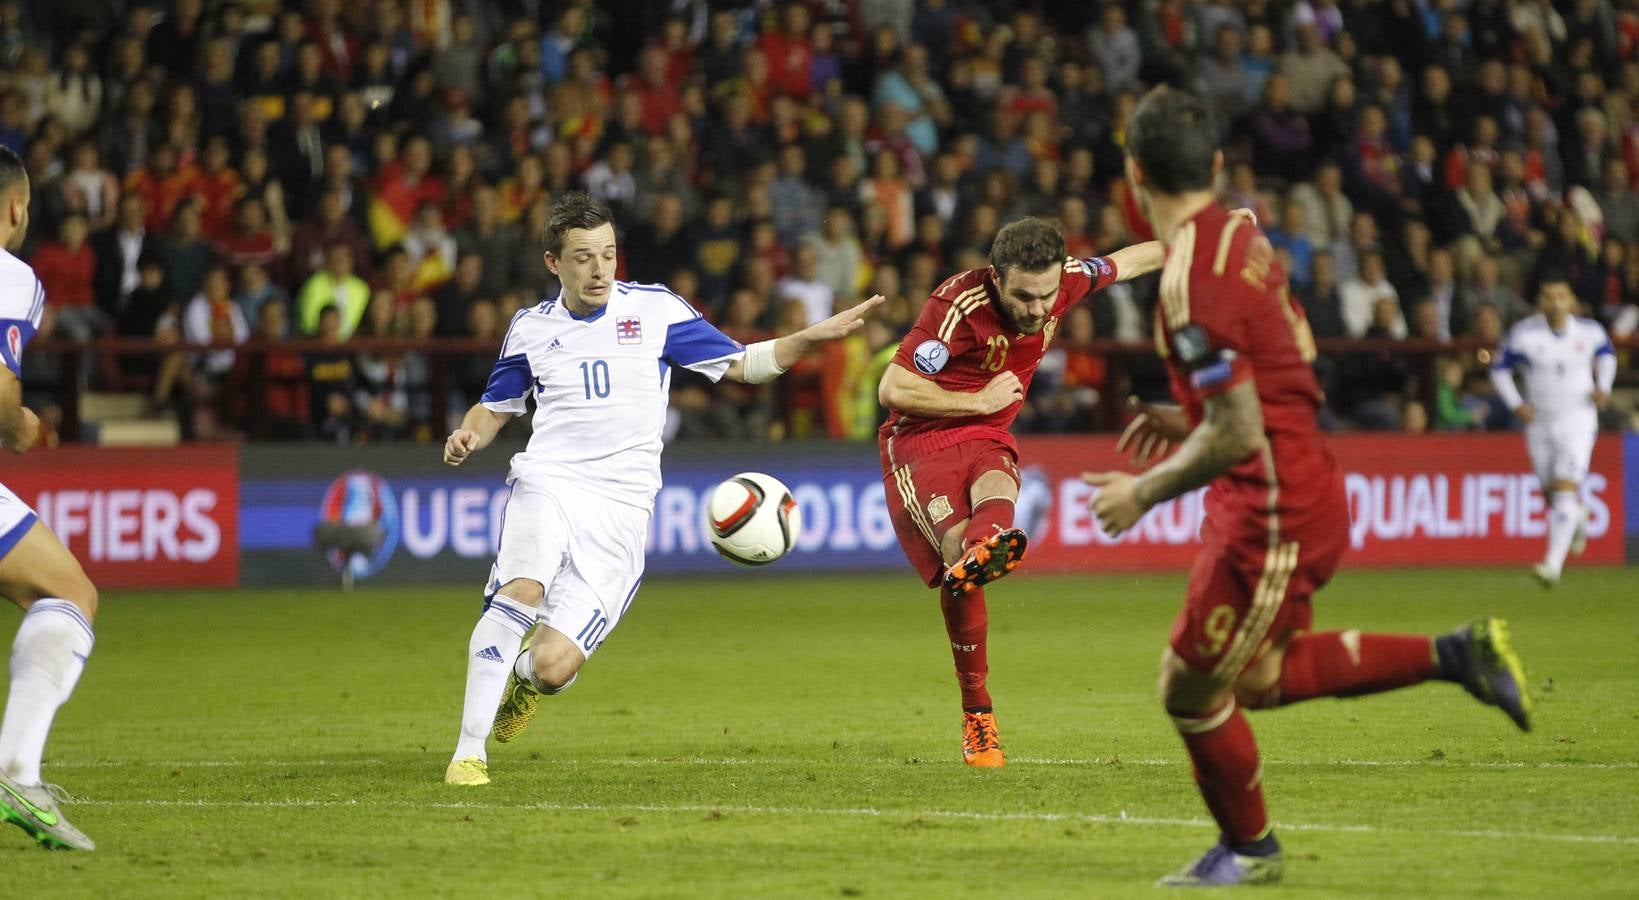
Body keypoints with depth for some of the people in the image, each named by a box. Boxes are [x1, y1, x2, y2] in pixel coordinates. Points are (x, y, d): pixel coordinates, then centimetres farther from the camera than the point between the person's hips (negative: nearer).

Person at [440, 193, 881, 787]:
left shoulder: (654, 309, 5)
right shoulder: (530, 327, 10)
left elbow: (741, 364, 11)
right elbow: (496, 405, 24)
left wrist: (815, 337, -3)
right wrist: (468, 436, 2)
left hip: (620, 514, -1)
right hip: (549, 484, 1)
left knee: (552, 668, -13)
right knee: (521, 591, -32)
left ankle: (526, 675, 28)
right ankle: (469, 752, -23)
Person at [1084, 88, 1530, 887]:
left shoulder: (1191, 280, -24)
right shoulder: (1240, 237, 6)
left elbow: (1236, 436, -24)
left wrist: (1143, 492, -11)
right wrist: (1190, 419, 19)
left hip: (1272, 510, -9)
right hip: (1307, 485, 9)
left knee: (1191, 687, 5)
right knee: (1259, 678, 21)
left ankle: (1248, 848, 25)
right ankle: (1455, 656, 20)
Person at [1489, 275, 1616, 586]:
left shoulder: (1590, 331, -5)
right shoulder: (1523, 334, -8)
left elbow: (1606, 353, 17)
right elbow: (1499, 369, 4)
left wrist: (1603, 387, 1)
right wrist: (1516, 404, -10)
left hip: (1578, 422, -2)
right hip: (1540, 423, 2)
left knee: (1566, 489, -18)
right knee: (1552, 493, 11)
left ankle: (1554, 564, -22)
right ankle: (1579, 517, 49)